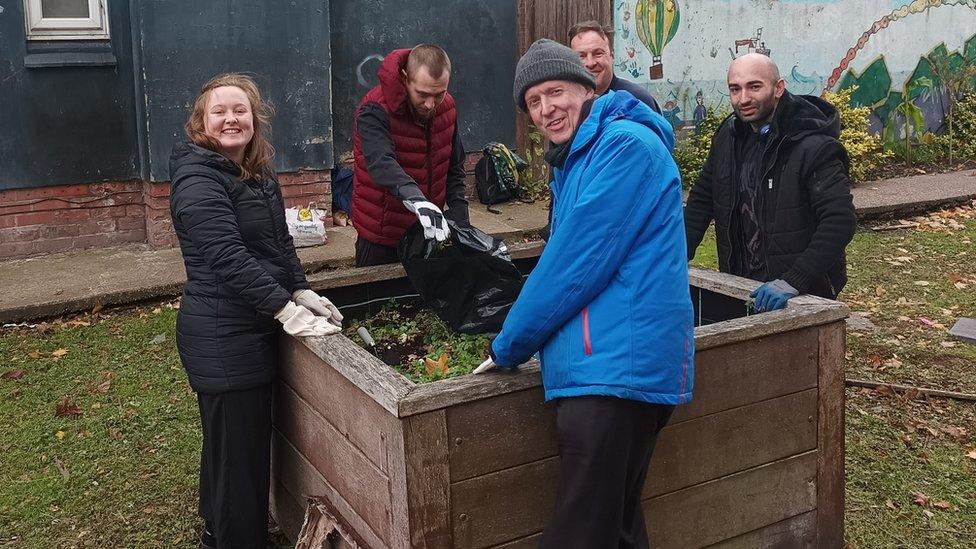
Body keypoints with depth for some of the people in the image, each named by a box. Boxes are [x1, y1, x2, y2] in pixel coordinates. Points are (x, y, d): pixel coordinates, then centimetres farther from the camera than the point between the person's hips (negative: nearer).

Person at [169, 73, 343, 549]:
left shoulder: (258, 174, 10)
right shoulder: (198, 179, -18)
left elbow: (279, 243, 15)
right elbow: (230, 258, -26)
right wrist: (288, 312, -26)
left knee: (249, 437, 23)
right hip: (221, 335, -10)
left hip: (254, 328, 10)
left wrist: (302, 293, 1)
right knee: (236, 449, -1)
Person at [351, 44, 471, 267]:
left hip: (431, 231, 5)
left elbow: (454, 169, 7)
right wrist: (417, 200, -54)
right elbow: (381, 163, -37)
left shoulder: (447, 107, 0)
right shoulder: (374, 111, -20)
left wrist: (460, 223, -4)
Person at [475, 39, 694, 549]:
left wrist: (508, 346, -6)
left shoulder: (625, 145, -11)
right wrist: (521, 340, 20)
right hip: (598, 368, 10)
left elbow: (577, 262, -15)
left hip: (615, 368, -10)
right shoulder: (573, 162, 20)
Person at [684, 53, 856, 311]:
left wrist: (793, 282, -33)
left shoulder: (815, 147, -19)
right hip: (741, 287, 6)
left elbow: (840, 221, -26)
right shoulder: (728, 137, 3)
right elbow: (701, 200, 11)